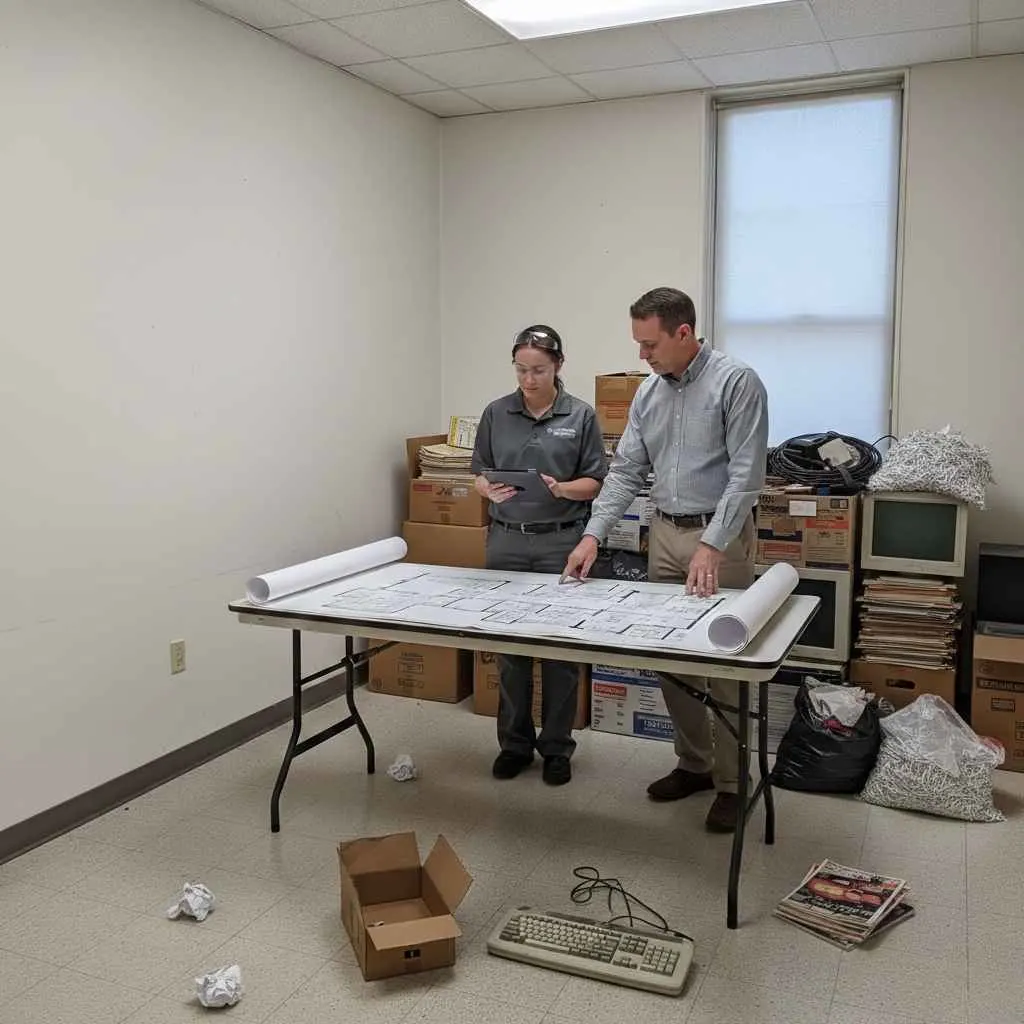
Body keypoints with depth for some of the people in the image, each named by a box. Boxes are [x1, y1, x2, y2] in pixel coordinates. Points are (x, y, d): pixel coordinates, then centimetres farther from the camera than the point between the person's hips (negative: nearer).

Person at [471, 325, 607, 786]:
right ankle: (514, 742, 23)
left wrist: (563, 489, -20)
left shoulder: (581, 416, -2)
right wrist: (490, 489, -15)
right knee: (509, 645, 8)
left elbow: (597, 482, -1)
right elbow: (479, 473, 8)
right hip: (507, 540, 2)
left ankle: (557, 747, 19)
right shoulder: (496, 413, 4)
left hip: (562, 542, -2)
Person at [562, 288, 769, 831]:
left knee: (723, 665, -1)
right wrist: (593, 534, -3)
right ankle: (693, 764, 27)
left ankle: (730, 782, 11)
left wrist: (712, 546, -24)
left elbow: (746, 473, -18)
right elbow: (626, 470, 8)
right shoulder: (649, 391, 8)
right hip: (664, 533, 7)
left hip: (720, 536, -6)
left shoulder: (736, 382, -13)